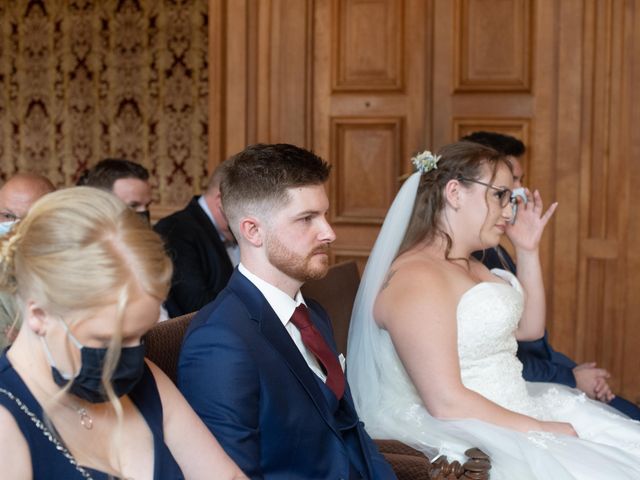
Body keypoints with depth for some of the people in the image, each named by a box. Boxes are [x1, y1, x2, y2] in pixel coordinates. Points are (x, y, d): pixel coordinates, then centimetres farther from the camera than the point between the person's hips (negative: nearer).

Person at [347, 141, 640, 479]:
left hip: (508, 422, 10)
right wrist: (540, 429, -15)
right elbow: (446, 402, -22)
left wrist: (528, 251, 15)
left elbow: (529, 328, 26)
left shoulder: (470, 267, 14)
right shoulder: (417, 277, -17)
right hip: (467, 443, -10)